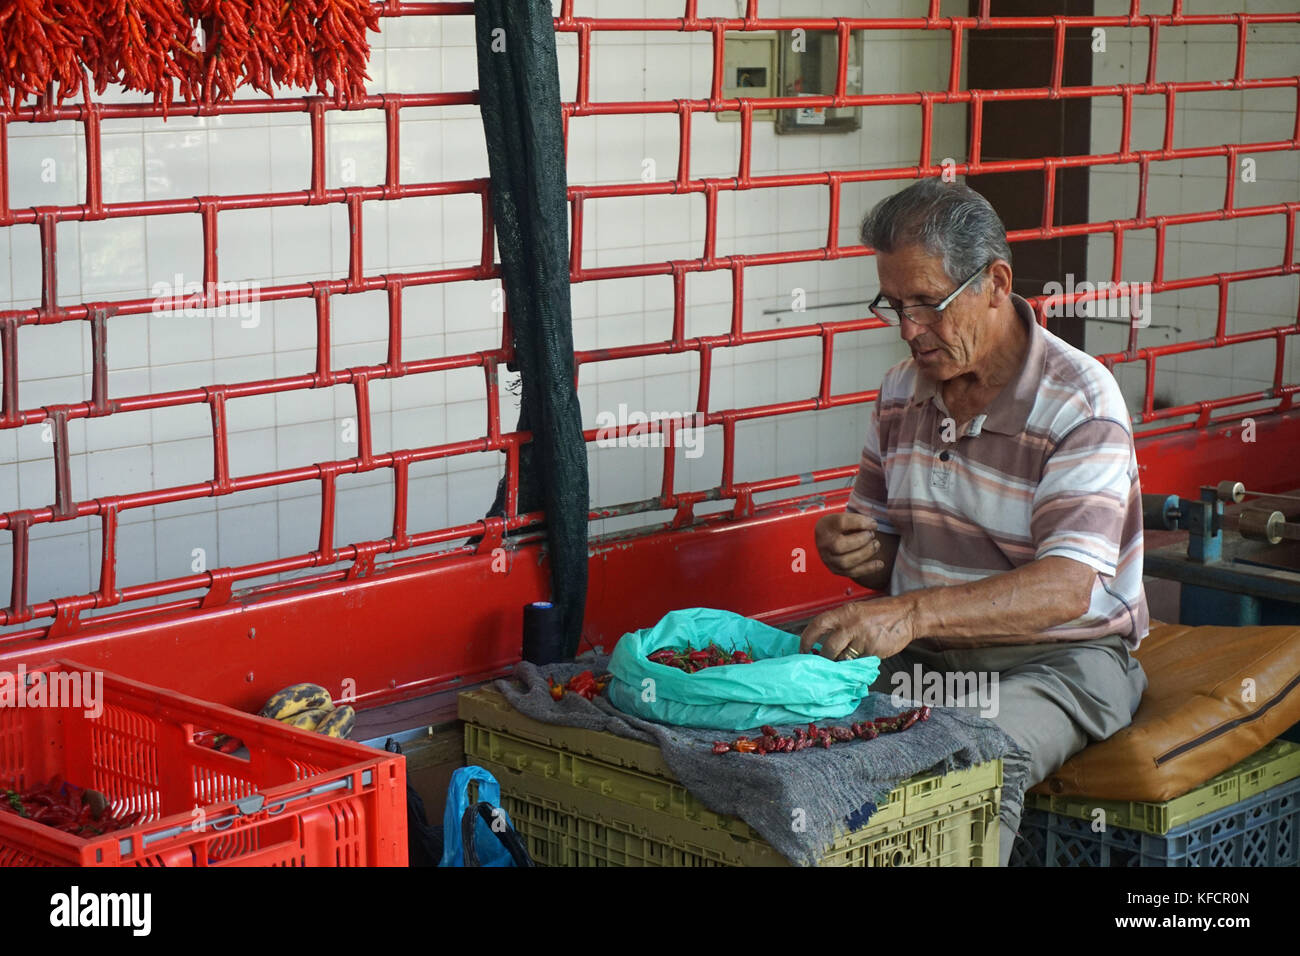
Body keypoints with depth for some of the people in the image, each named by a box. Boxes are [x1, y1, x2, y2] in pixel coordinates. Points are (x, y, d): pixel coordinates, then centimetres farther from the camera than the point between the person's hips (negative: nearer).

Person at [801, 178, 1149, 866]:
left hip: (1059, 658, -5)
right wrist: (848, 549, -8)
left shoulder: (1079, 403, -14)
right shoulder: (902, 391, 7)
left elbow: (1066, 587, -26)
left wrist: (913, 613, -40)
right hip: (922, 654, 6)